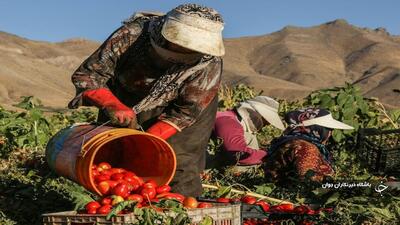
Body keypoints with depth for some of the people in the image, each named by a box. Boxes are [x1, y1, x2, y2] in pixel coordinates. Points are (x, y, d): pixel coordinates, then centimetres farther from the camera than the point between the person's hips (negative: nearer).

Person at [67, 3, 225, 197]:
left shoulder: (209, 64, -30)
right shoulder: (130, 36, -33)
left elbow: (186, 111, -21)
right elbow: (86, 76, -25)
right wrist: (112, 105, -43)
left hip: (172, 106, -1)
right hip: (124, 100, 1)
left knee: (180, 162, -14)